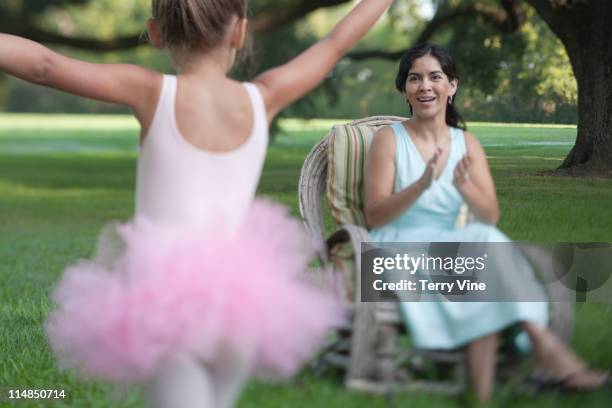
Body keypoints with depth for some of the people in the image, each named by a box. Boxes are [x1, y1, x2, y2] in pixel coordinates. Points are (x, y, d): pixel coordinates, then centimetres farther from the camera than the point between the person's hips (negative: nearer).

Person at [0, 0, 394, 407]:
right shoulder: (261, 99, 4)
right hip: (238, 293, 4)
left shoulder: (151, 93, -5)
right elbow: (337, 43, 17)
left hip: (166, 296, -4)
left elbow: (46, 65, -14)